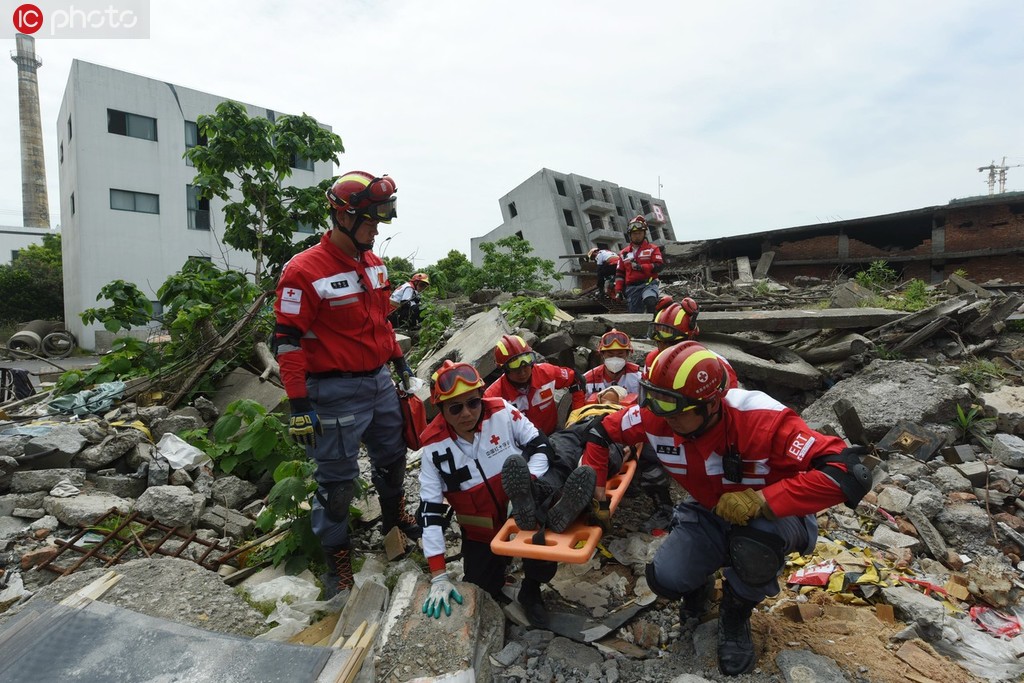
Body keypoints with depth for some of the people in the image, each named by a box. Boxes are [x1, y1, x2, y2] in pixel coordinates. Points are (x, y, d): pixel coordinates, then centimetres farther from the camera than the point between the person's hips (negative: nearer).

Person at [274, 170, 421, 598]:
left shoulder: (374, 264, 6)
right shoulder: (304, 271, -17)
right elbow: (288, 342, -17)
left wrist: (399, 360, 20)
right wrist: (299, 406, -17)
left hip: (380, 383, 8)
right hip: (337, 393, -7)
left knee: (392, 456, 23)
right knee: (338, 480, 6)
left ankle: (395, 516, 49)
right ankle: (336, 557, 28)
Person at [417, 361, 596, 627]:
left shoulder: (501, 411, -14)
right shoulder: (434, 446, -15)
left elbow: (540, 446, -5)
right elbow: (430, 510, -14)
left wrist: (529, 486, -24)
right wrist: (439, 577, -18)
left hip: (519, 509, -1)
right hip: (481, 532, 1)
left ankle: (531, 589, -20)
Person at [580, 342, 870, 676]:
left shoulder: (763, 420, -35)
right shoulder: (656, 416, -22)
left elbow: (849, 474, -41)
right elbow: (602, 431, -5)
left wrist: (760, 500, -42)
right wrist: (596, 489, -10)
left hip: (777, 515, -3)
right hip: (711, 516, 3)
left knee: (754, 540, -38)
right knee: (665, 579, -21)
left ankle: (735, 617, -3)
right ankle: (696, 584, 20)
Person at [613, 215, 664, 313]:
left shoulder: (652, 249, 8)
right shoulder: (624, 253, 17)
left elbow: (659, 266, -5)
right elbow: (619, 273, 18)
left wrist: (641, 267, -16)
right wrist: (618, 290, 8)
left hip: (648, 284, -3)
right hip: (632, 287, 3)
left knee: (650, 301, -34)